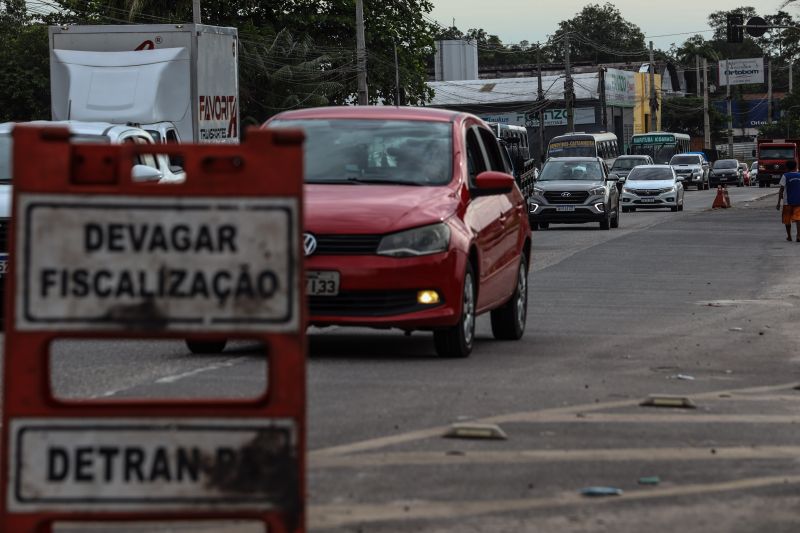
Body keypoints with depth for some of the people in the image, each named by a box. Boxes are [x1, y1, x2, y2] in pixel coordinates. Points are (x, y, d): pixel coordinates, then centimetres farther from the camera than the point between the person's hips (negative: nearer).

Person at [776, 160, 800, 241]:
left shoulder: (785, 176, -4)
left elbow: (781, 190, -7)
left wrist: (778, 203, -6)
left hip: (788, 202, -2)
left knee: (787, 219, 13)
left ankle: (789, 236, 22)